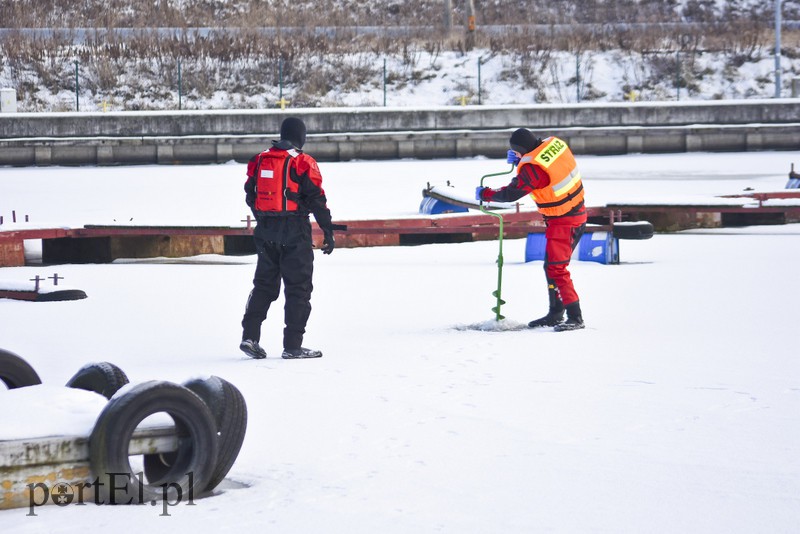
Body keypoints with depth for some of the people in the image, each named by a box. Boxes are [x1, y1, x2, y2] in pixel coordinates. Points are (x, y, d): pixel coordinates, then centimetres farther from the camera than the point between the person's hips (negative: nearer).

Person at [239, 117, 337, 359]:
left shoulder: (259, 160, 8)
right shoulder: (303, 163, -9)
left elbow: (250, 196, 15)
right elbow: (316, 199, -11)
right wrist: (328, 231, -6)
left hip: (265, 231, 5)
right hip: (295, 232, -5)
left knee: (264, 284, 16)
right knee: (298, 287, 1)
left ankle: (250, 336, 7)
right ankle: (292, 346, -2)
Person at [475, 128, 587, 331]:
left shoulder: (532, 168, -26)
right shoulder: (555, 143, -2)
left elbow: (511, 194, -15)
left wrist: (484, 194, 1)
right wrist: (519, 160, 10)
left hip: (562, 221, -10)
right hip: (577, 214, 10)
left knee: (556, 268, -10)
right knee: (552, 266, 17)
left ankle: (575, 317, -12)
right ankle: (555, 314, 25)